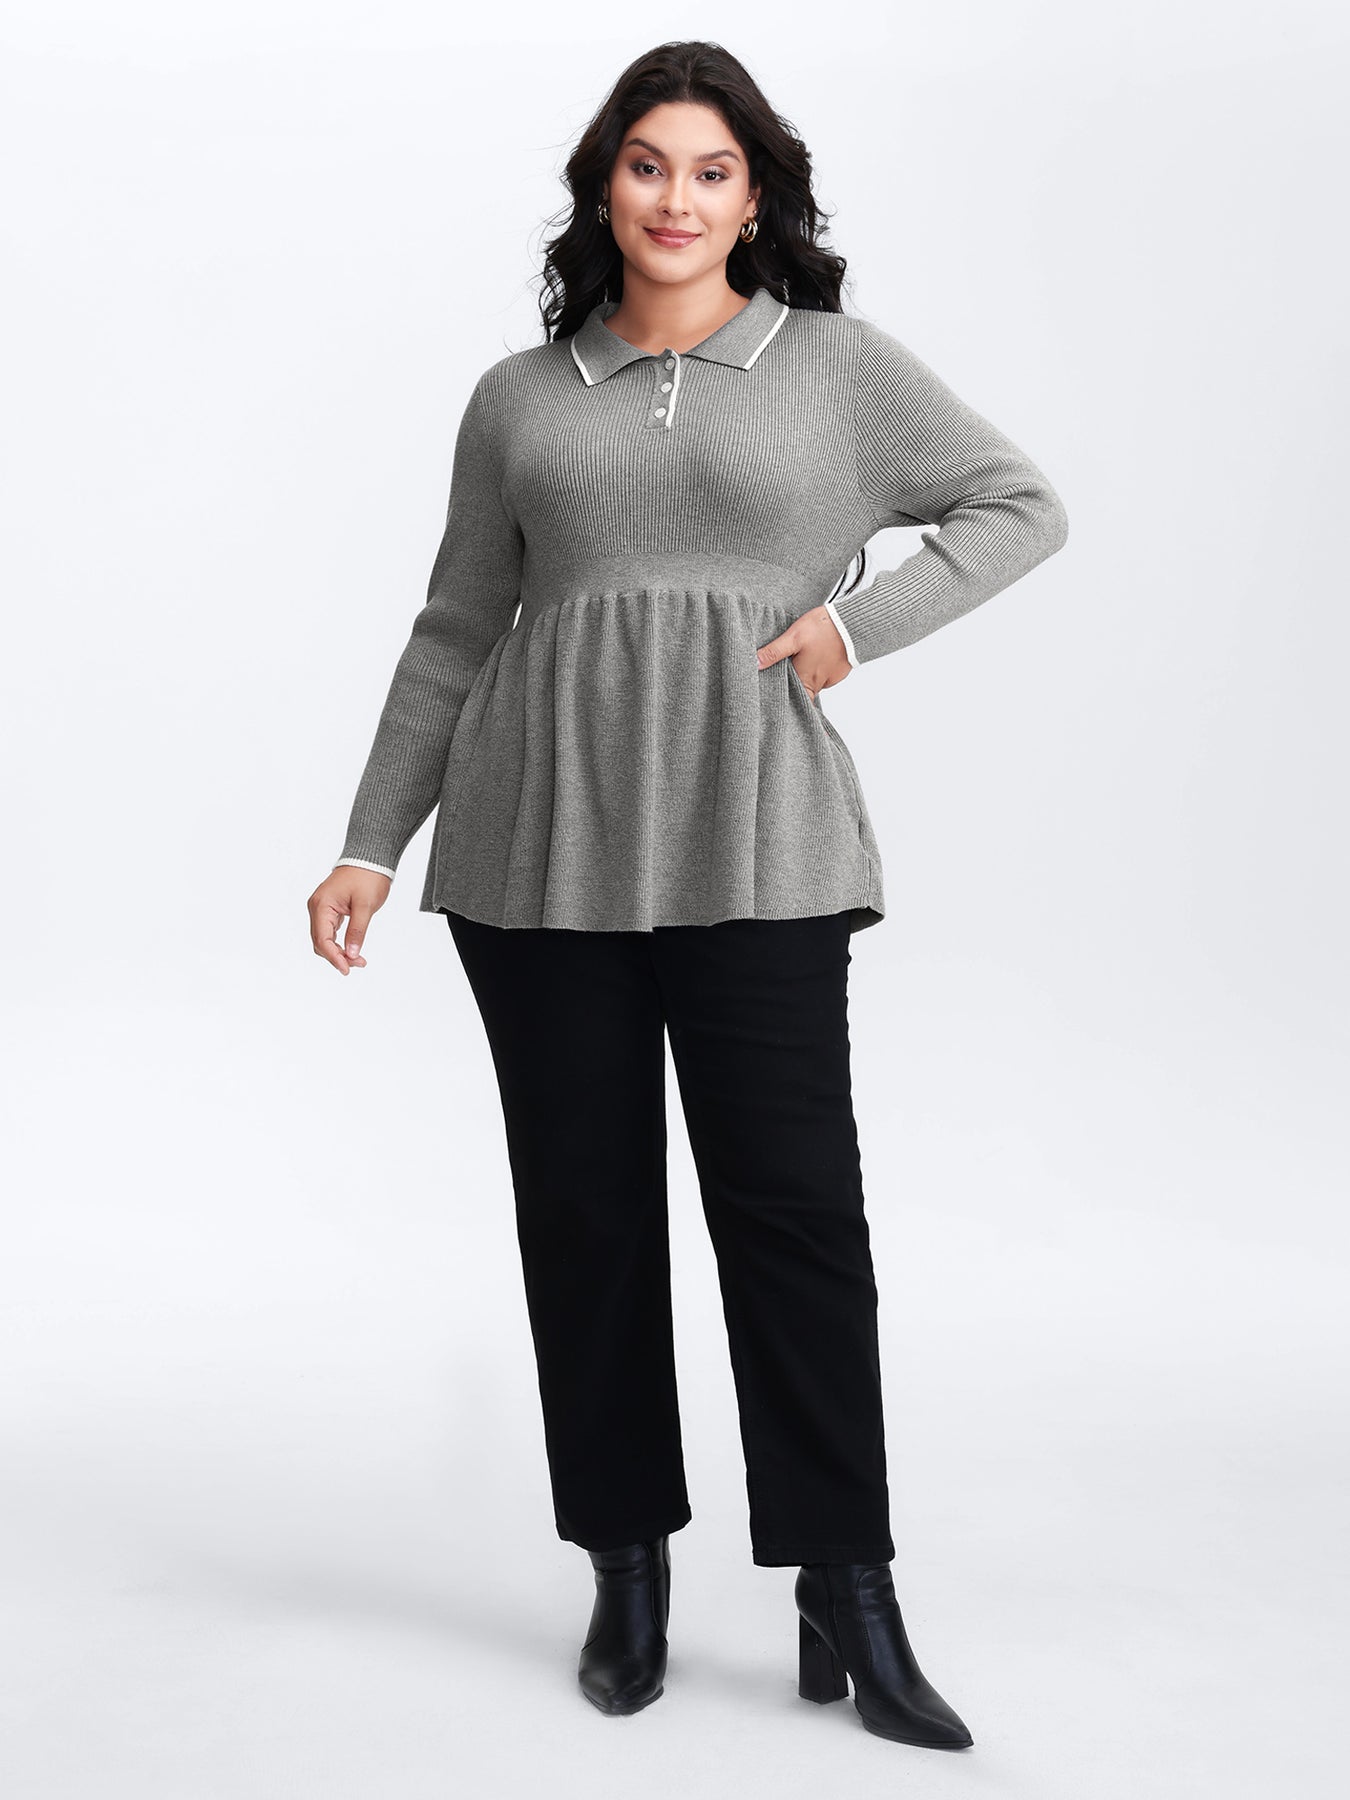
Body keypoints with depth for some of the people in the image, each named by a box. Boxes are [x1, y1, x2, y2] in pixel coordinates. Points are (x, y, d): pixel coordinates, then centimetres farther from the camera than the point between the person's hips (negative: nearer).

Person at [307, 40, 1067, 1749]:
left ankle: (849, 1603, 6)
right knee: (582, 1210, 5)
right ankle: (628, 1568, 20)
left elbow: (1021, 505, 10)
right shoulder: (518, 400, 12)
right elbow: (454, 634, 15)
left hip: (752, 842, -2)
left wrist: (860, 618, -4)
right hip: (543, 842, 2)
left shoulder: (837, 364, 8)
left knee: (795, 1207, -4)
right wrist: (371, 842, 10)